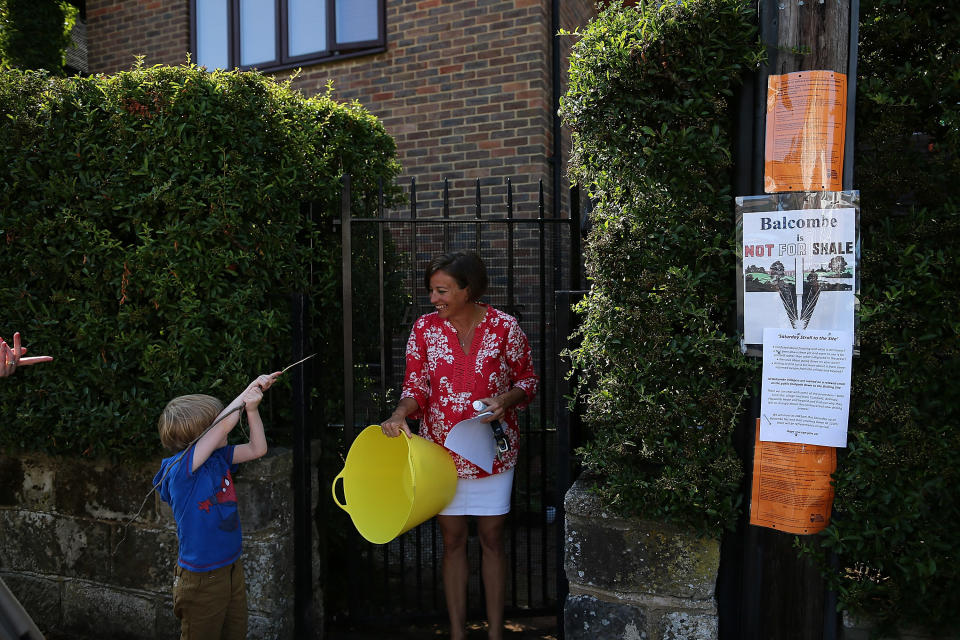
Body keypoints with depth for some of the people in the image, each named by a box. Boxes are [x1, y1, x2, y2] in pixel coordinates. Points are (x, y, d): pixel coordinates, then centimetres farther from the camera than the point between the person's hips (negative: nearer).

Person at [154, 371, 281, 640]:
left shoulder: (219, 457, 1)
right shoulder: (180, 468, -22)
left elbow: (257, 448, 4)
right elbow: (224, 425, -29)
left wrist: (252, 407, -8)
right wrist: (248, 391, -17)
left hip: (232, 567, 7)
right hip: (201, 578, -7)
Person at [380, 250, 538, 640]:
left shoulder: (504, 327, -8)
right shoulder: (425, 328, -3)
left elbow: (527, 380, 3)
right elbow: (416, 386, 1)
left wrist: (505, 399, -18)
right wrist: (400, 414, -20)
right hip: (442, 450, 1)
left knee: (491, 539, 8)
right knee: (452, 541, 9)